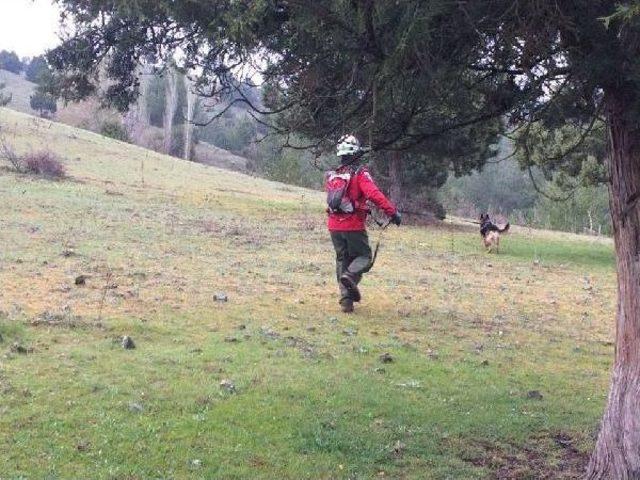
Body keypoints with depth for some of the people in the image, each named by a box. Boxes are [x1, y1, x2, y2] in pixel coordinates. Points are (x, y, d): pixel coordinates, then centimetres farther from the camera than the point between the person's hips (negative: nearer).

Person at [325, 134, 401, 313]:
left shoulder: (331, 175, 9)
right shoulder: (360, 173, -9)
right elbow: (374, 194, -21)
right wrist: (392, 212, -21)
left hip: (334, 225, 5)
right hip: (353, 225, -5)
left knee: (342, 259, 15)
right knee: (363, 256, 10)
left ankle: (346, 299, 10)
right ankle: (350, 275, -21)